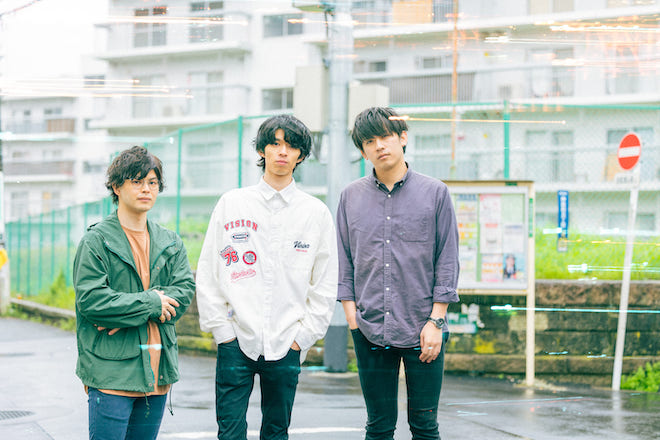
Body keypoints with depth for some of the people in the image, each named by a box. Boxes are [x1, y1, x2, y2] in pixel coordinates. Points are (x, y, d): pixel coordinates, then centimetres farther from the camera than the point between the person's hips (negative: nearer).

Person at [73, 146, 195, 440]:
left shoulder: (170, 243, 14)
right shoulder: (96, 241, -3)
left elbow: (185, 290, 0)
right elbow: (90, 300, -13)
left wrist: (127, 311, -13)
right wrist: (150, 304, -12)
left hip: (156, 369, 6)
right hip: (111, 371, -5)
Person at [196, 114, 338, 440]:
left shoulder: (316, 213, 5)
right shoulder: (231, 204, 4)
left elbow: (325, 285, 6)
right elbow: (208, 275, 4)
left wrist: (304, 334, -1)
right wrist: (221, 328, -3)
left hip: (286, 346, 1)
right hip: (236, 341, -1)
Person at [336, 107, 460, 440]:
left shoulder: (434, 193, 2)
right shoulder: (351, 196, 8)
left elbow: (447, 261, 1)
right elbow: (344, 262, 11)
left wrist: (436, 320, -5)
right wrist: (352, 316, 2)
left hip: (422, 329, -2)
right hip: (370, 330, 2)